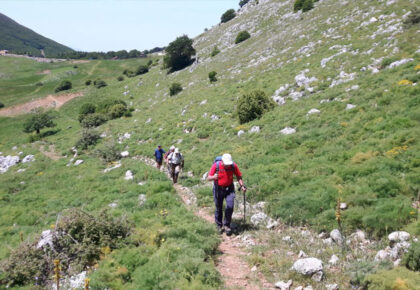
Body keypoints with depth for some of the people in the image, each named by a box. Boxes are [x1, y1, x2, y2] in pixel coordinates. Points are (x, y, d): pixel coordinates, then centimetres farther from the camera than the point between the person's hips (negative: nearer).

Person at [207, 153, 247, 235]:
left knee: (230, 206, -15)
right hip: (218, 189, -1)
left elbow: (239, 176, 1)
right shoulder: (216, 165, -18)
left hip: (229, 189, 1)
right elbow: (208, 178, -16)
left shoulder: (233, 166, -13)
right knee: (219, 208, 7)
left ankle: (227, 225, 4)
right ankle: (219, 226, 28)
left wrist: (242, 186, -13)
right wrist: (214, 177, -38)